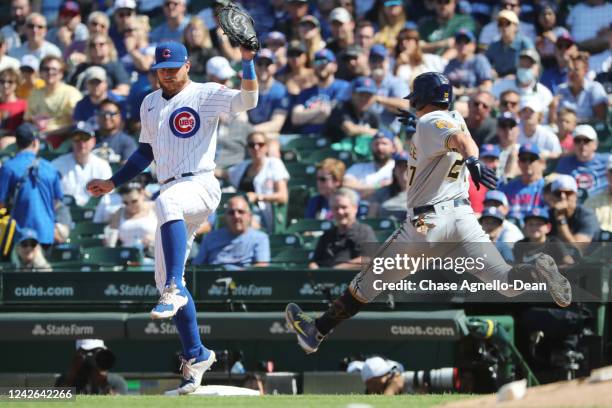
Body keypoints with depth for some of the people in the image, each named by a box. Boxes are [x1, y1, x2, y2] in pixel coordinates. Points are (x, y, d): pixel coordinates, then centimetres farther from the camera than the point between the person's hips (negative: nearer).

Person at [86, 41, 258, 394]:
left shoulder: (207, 95, -1)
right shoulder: (150, 104, 19)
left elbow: (248, 100, -18)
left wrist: (247, 60, -31)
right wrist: (112, 184, 27)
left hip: (201, 186, -8)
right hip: (173, 195, 8)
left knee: (168, 202, -42)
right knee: (165, 278, 5)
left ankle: (175, 289, -47)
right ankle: (196, 355, 15)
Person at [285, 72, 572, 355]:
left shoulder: (429, 122, -7)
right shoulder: (455, 119, 14)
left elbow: (460, 139, -29)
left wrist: (473, 162, -48)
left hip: (427, 222, -6)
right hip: (463, 214, 6)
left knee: (368, 282, 7)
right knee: (507, 280, -5)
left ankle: (318, 330, 16)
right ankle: (536, 269, -37)